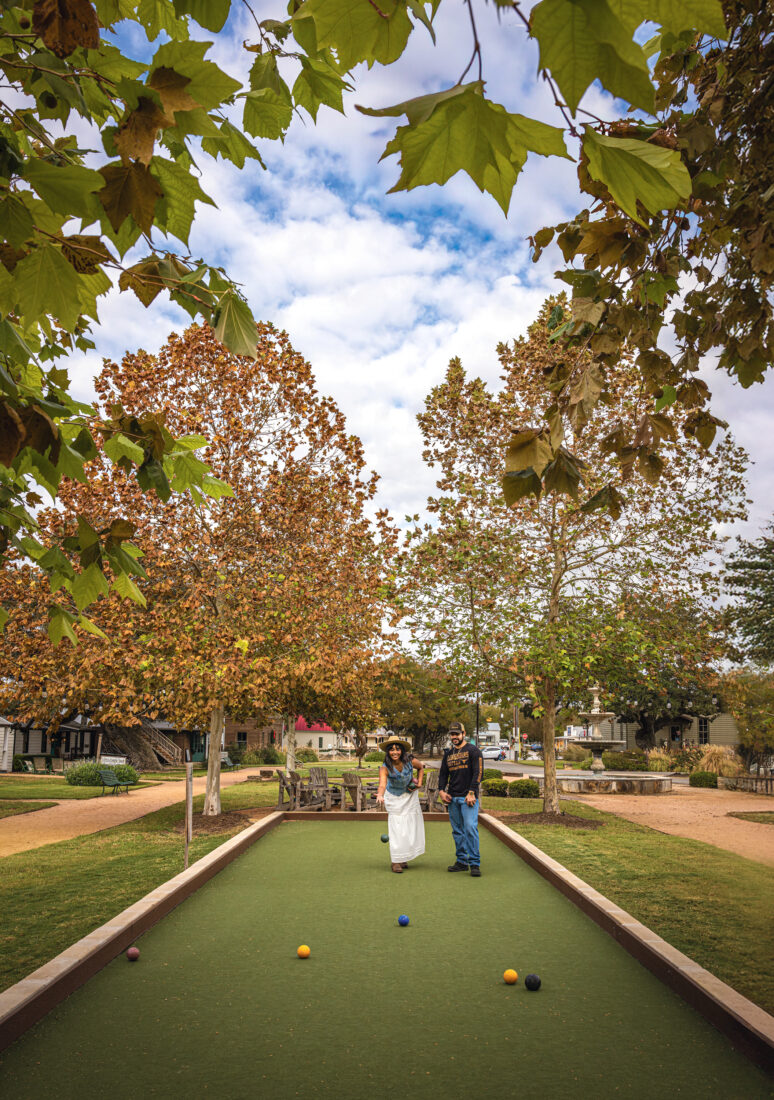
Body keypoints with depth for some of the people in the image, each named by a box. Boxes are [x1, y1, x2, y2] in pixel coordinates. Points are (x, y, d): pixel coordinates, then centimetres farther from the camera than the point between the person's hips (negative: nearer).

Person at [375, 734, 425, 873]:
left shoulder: (410, 761, -20)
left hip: (410, 796, 3)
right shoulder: (385, 768, -28)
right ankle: (396, 861, -1)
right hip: (394, 799, -3)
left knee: (411, 827, 8)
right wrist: (380, 796, -65)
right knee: (396, 829, -10)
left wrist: (419, 782, -7)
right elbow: (382, 784, -46)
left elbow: (421, 767, 4)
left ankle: (404, 858, 25)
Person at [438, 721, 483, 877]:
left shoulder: (473, 750, 0)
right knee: (457, 830, 8)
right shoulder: (448, 754, 17)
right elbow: (443, 774, 21)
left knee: (470, 828, -14)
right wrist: (441, 790, 4)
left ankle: (475, 863, -9)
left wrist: (471, 793, -15)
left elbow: (478, 773, -8)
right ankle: (462, 861, 15)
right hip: (452, 798, 6)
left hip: (468, 797, -6)